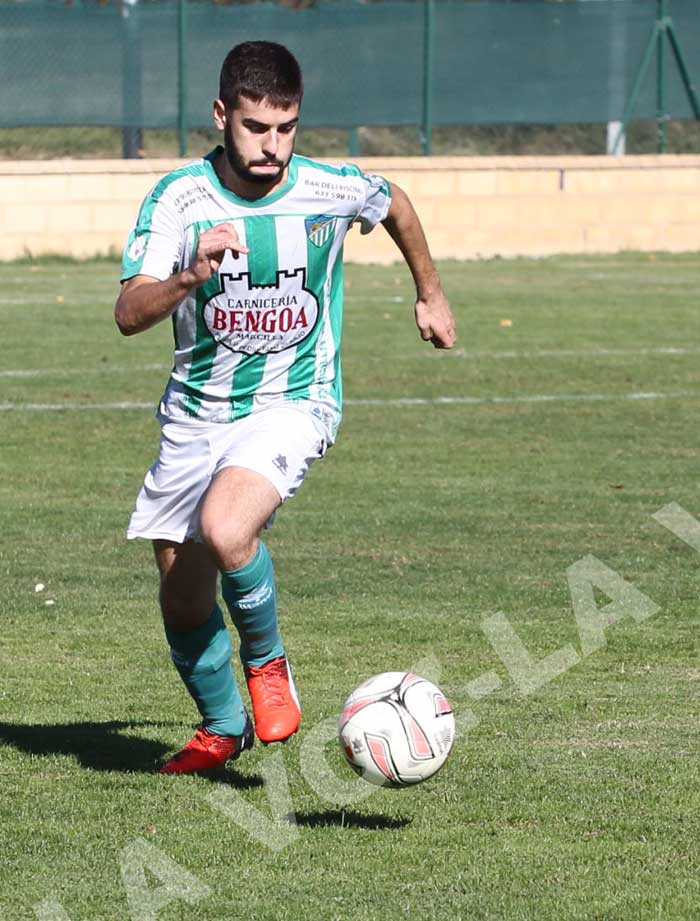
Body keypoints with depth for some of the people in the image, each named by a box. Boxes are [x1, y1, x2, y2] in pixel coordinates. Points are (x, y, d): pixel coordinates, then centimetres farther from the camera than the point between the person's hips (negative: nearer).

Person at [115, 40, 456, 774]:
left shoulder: (333, 190, -10)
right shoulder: (180, 197, -12)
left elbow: (395, 204, 15)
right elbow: (129, 314, -20)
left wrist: (430, 294, 27)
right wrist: (190, 276, -39)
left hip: (292, 404, -2)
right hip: (196, 412, 3)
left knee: (226, 530, -31)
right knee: (183, 599, 8)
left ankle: (266, 661, -2)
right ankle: (222, 727, 36)